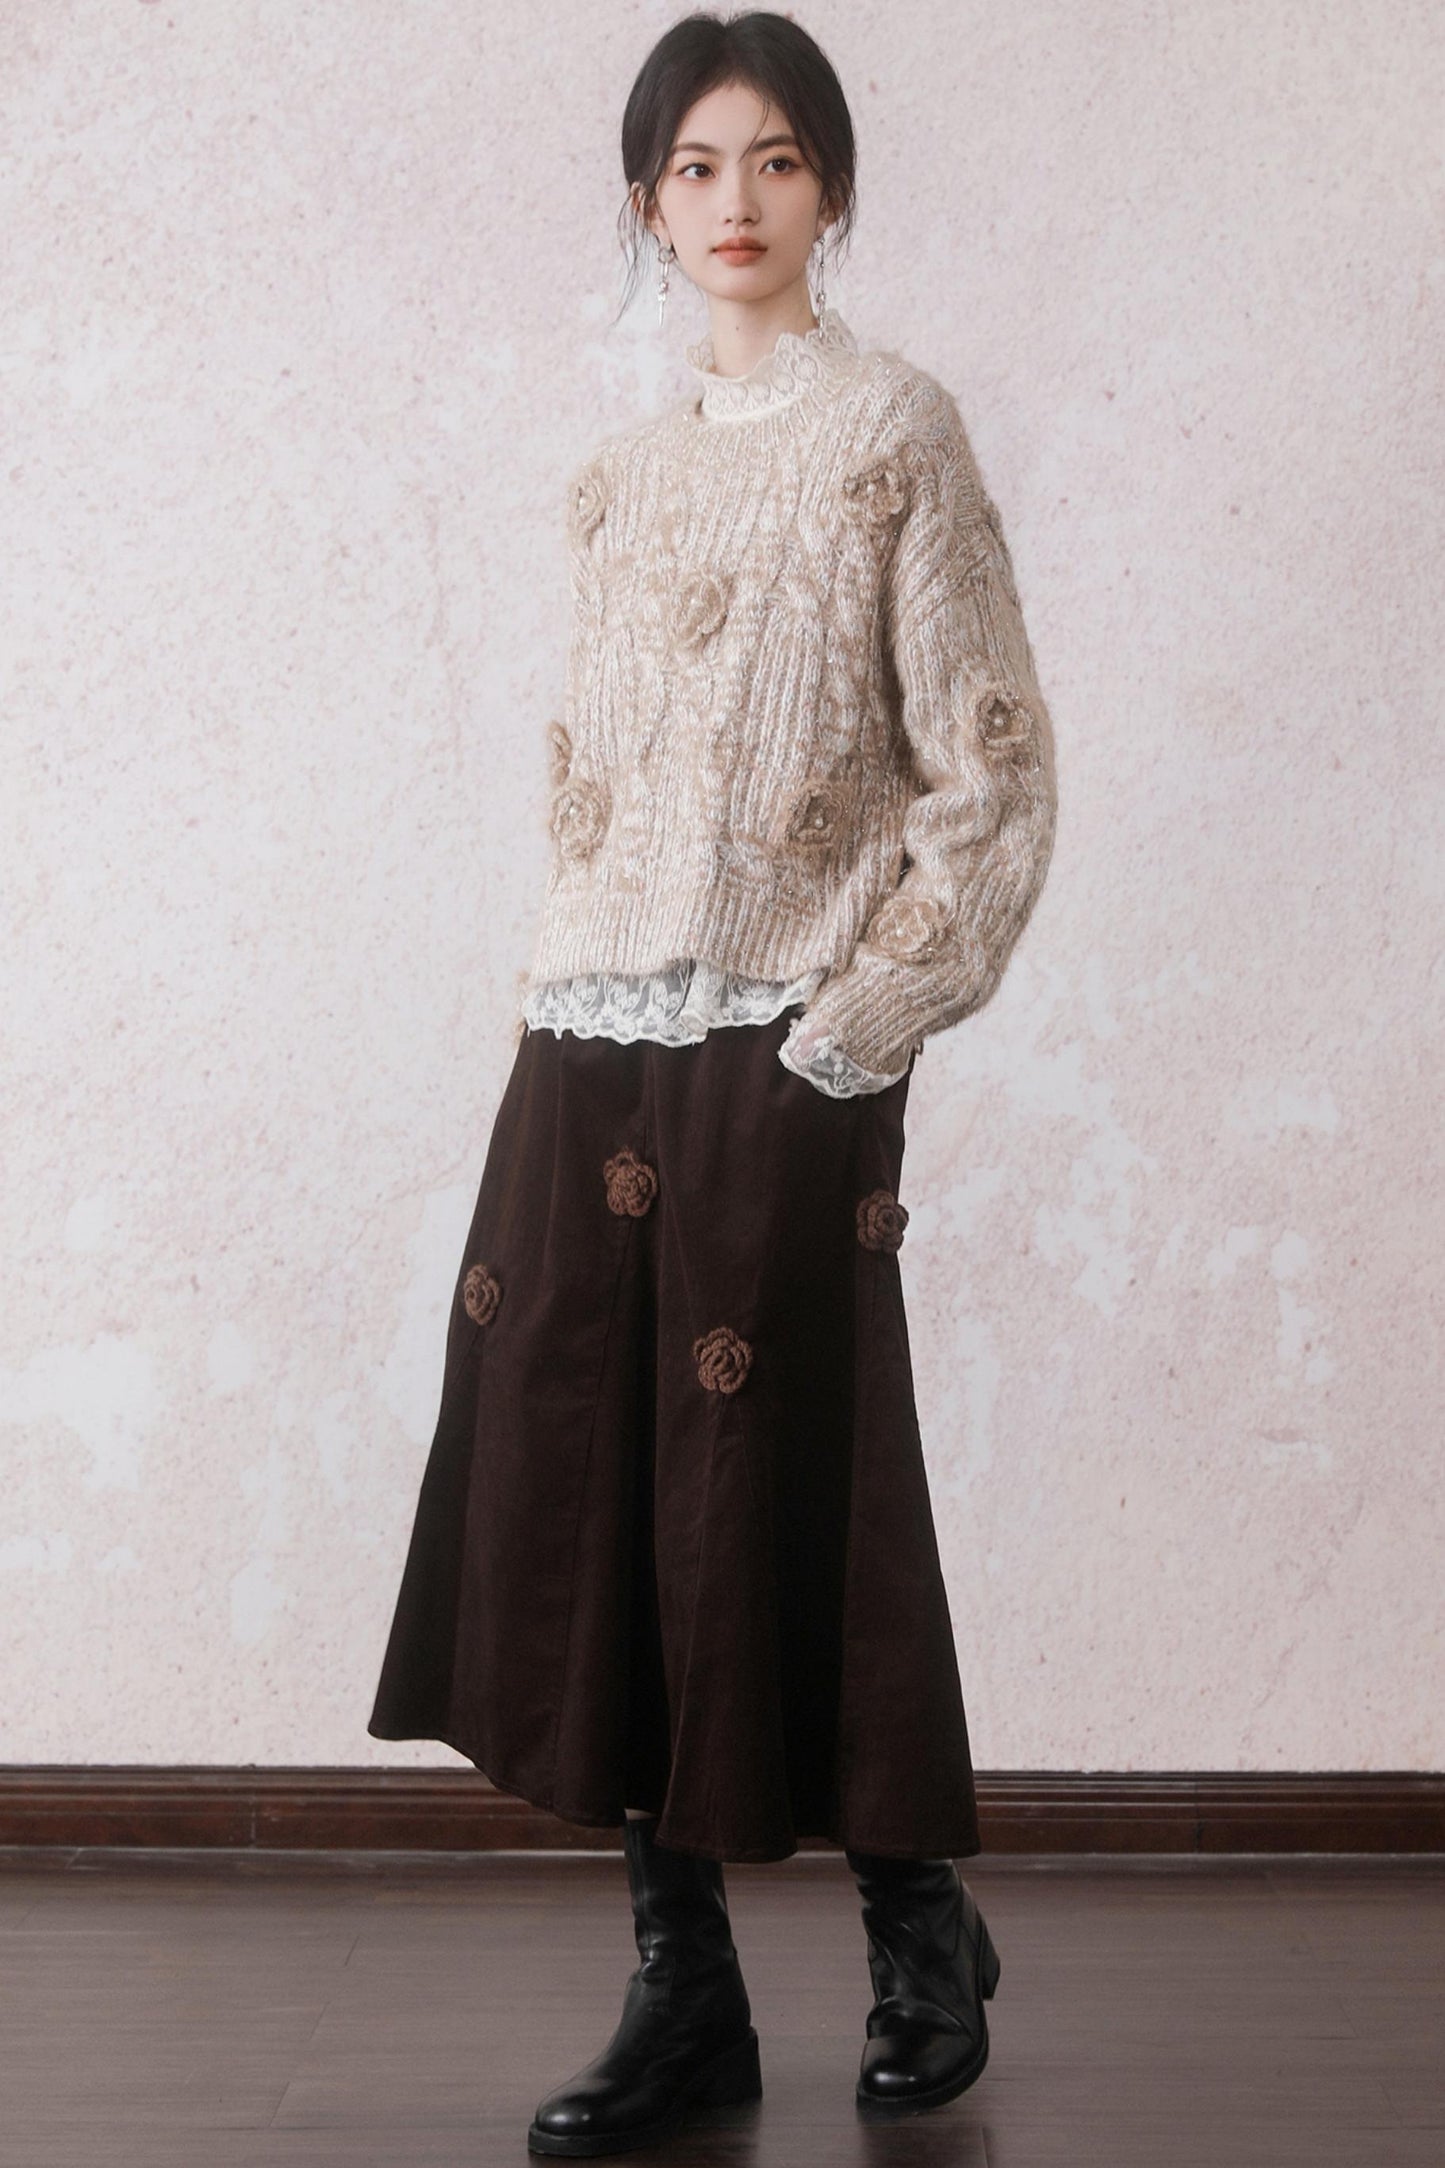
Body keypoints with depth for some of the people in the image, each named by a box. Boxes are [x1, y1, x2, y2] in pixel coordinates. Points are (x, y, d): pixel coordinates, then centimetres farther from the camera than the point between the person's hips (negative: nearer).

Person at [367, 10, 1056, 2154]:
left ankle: (923, 1927, 23)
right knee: (583, 1507, 4)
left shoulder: (894, 430, -2)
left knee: (776, 1510, -1)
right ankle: (684, 1989, 17)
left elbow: (992, 770, -6)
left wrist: (862, 1021, -11)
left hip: (779, 1062, -6)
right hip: (589, 1048, 6)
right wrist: (569, 986, 9)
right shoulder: (632, 468, 15)